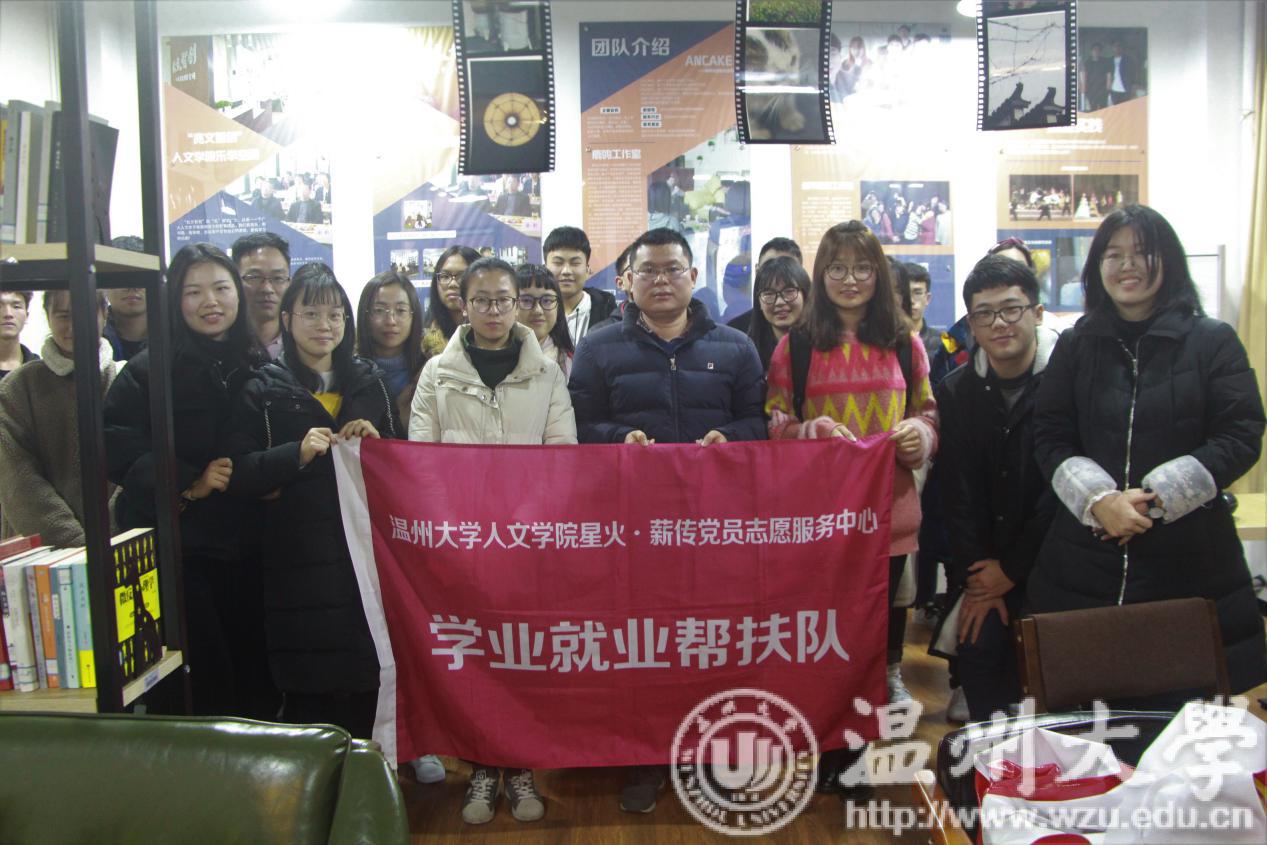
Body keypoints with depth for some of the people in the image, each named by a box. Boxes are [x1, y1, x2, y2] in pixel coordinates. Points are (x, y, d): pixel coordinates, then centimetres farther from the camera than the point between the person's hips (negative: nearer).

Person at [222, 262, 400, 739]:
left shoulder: (370, 383, 13)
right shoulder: (264, 392, 4)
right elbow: (238, 475, -4)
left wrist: (375, 441, -1)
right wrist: (297, 453, -17)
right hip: (298, 559, -3)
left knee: (366, 678, 6)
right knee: (307, 687, -1)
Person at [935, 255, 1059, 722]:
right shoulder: (956, 391, 3)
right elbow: (958, 494, 0)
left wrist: (1011, 570, -10)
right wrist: (974, 579, -7)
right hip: (984, 565, 3)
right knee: (977, 649, -4)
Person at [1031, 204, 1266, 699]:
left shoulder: (1213, 342, 3)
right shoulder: (1075, 347, 9)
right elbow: (1049, 437, 3)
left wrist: (1156, 497, -12)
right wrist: (1099, 499, -13)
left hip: (1192, 556, -1)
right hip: (1086, 560, 2)